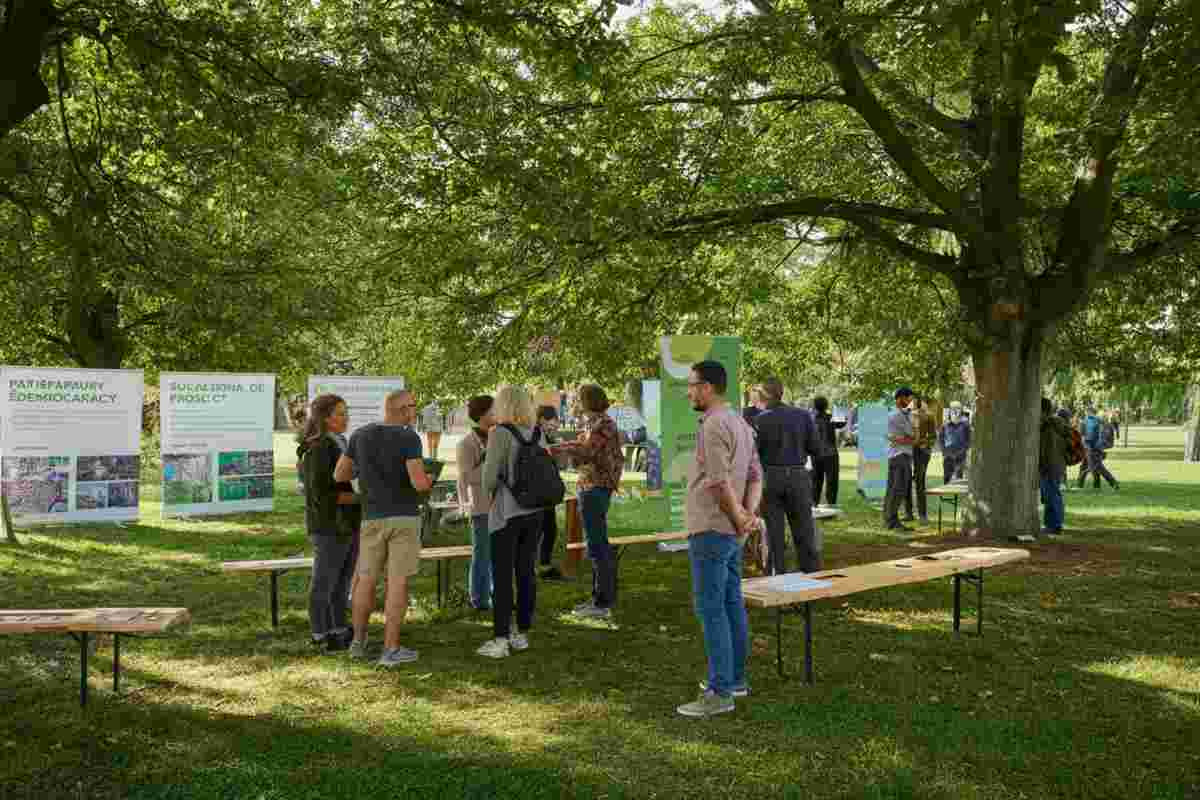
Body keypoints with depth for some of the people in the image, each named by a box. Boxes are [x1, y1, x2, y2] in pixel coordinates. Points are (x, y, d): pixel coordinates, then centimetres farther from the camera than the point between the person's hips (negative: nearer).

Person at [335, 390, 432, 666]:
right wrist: (429, 480, 2)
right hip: (405, 517, -4)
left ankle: (359, 641, 26)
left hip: (374, 518, 4)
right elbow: (419, 482, -21)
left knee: (366, 579, 17)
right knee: (398, 582, 0)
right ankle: (391, 649, 2)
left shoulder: (360, 435, 1)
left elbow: (339, 475, 7)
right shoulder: (409, 438, -14)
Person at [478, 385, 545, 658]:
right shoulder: (537, 434, 5)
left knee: (502, 577, 0)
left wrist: (488, 488, 5)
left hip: (506, 513, -6)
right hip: (534, 512, 6)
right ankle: (522, 634, 17)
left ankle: (500, 640, 3)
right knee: (525, 573, 11)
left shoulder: (500, 433, -14)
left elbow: (490, 478, -16)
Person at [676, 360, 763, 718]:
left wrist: (739, 519, -8)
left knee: (711, 608, -6)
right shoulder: (741, 423, 14)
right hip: (732, 532, 10)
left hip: (711, 530, -10)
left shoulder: (714, 425, -17)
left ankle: (720, 692, -4)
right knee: (732, 604, 15)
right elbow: (755, 476, 10)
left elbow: (719, 482, -21)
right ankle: (734, 678, 24)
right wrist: (750, 514, -3)